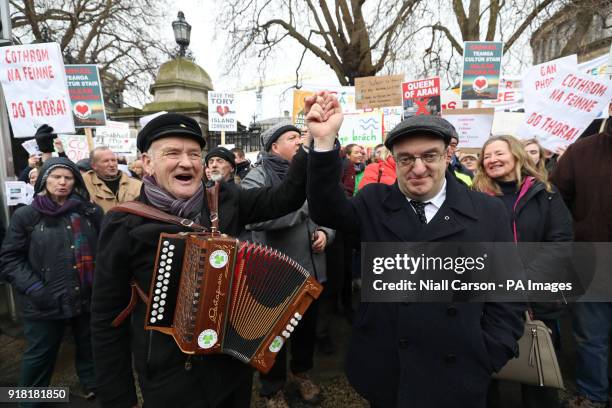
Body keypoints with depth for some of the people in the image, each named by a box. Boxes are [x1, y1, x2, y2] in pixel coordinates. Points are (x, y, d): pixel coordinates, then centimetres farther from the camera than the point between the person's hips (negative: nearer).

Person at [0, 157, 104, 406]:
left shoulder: (90, 212, 0)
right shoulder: (26, 215, -3)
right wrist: (34, 288, -12)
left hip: (88, 296, 2)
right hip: (46, 302, -1)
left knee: (90, 346, 20)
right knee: (39, 356, 16)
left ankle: (93, 385, 45)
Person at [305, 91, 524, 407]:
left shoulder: (488, 212, -2)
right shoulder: (374, 202, -1)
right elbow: (326, 210, -18)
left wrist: (488, 360, -6)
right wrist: (324, 142, -31)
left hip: (456, 376, 0)